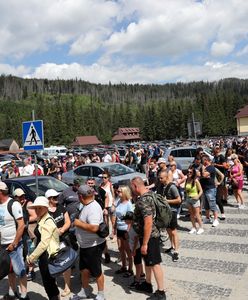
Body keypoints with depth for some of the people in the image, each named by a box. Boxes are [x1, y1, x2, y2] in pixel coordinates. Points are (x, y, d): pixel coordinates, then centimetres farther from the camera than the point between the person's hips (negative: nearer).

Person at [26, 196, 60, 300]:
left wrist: (31, 257, -16)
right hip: (44, 255, 9)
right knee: (48, 282, 18)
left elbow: (44, 243, -22)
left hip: (49, 255, -9)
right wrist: (33, 256, 9)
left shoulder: (47, 221, -17)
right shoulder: (41, 220, 12)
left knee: (49, 283, 1)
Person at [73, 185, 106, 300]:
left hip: (94, 246, -9)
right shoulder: (87, 206, 3)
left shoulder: (93, 208, -27)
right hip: (85, 245, 9)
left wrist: (78, 223, -26)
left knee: (96, 272, 8)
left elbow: (94, 228, -37)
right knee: (84, 269, 22)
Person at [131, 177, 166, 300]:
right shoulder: (147, 195, 5)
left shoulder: (143, 200, -27)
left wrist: (144, 243, -26)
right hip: (147, 235, 10)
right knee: (148, 261, 22)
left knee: (155, 263, 1)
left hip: (149, 237, -10)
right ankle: (147, 284, 38)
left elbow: (148, 223, -30)